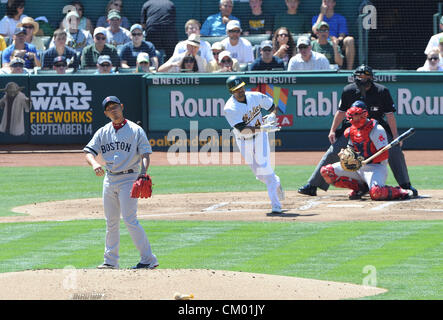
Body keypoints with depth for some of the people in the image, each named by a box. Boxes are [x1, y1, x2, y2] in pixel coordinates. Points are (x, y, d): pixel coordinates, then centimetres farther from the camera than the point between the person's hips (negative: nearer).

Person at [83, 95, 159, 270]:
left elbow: (145, 154, -7)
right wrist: (94, 163, -22)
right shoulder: (103, 132, 10)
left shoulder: (136, 130, -2)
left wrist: (143, 172, -26)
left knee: (129, 219, -15)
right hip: (109, 179, 5)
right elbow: (89, 151, 1)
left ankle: (148, 259, -12)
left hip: (129, 178, -5)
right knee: (111, 221, 9)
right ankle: (111, 261, 16)